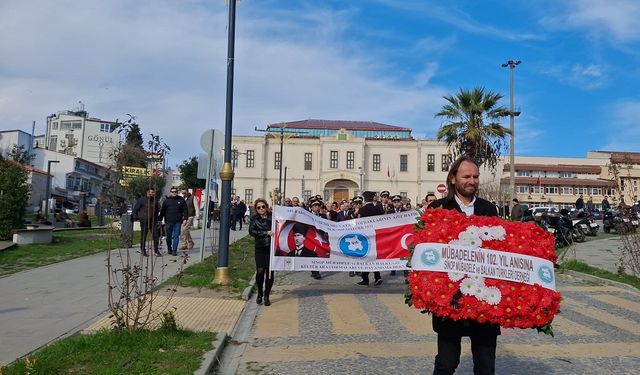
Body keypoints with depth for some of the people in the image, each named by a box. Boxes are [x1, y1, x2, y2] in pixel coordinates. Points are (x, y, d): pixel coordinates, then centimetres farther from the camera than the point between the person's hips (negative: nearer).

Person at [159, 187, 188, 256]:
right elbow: (162, 211, 9)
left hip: (177, 222, -1)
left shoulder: (181, 200, 6)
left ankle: (174, 250, 2)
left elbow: (185, 210, 6)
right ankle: (169, 249, 25)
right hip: (168, 222, 1)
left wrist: (185, 218, -2)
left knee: (176, 236, -3)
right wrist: (159, 220, 6)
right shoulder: (166, 201, 7)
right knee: (169, 236, 9)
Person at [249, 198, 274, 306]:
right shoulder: (254, 219, 8)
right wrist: (266, 233, -14)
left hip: (272, 248, 0)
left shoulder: (272, 217, 6)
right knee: (260, 271, -9)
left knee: (270, 272, 2)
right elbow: (251, 231, -6)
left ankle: (266, 296, 20)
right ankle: (260, 293, 18)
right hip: (260, 248, 0)